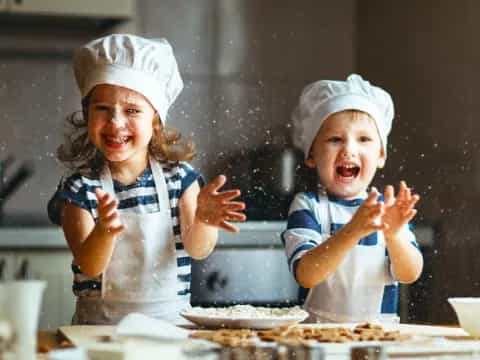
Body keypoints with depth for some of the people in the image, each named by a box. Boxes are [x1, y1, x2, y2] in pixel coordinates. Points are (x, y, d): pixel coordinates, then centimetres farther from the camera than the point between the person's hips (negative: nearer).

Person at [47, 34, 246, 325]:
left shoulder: (180, 177, 3)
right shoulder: (79, 188, -1)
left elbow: (197, 250, -6)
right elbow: (90, 267, -9)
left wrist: (202, 221, -27)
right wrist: (104, 232, -30)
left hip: (170, 320, 2)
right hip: (100, 325, -2)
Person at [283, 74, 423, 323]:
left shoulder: (389, 208, 6)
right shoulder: (307, 206, -1)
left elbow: (410, 274, -3)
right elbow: (305, 275, -14)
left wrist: (394, 234, -21)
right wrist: (352, 232, -27)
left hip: (379, 332, 2)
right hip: (319, 331, -2)